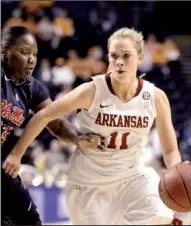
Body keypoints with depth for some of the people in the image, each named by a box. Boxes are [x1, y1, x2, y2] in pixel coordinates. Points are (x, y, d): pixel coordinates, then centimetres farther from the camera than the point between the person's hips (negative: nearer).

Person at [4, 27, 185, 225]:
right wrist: (17, 153, -6)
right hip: (89, 182, -1)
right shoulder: (92, 92, -20)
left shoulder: (156, 97, -12)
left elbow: (170, 149, -5)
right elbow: (44, 116, -11)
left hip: (133, 176, 2)